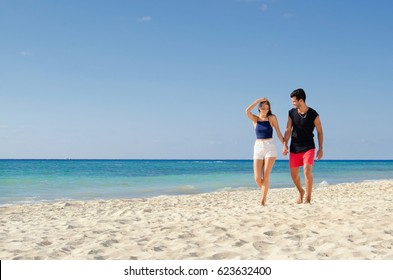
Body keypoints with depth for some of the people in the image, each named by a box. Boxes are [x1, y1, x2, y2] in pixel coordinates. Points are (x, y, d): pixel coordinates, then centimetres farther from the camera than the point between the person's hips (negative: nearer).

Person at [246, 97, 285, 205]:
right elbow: (247, 111, -13)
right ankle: (264, 194, 24)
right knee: (257, 178, -4)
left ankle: (263, 200, -10)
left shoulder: (272, 118, 4)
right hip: (258, 148, 2)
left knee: (266, 176, -14)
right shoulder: (255, 119, 7)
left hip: (270, 148, -2)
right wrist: (258, 100, -10)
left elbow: (278, 133, 4)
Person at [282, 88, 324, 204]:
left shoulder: (313, 114, -10)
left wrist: (320, 148, -4)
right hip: (294, 148, 4)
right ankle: (301, 192, 35)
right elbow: (288, 130, 3)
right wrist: (285, 145, -7)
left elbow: (319, 132, -1)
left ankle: (308, 197, -7)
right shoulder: (292, 113, -1)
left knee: (307, 171, -18)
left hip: (308, 147, -4)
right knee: (294, 174, 8)